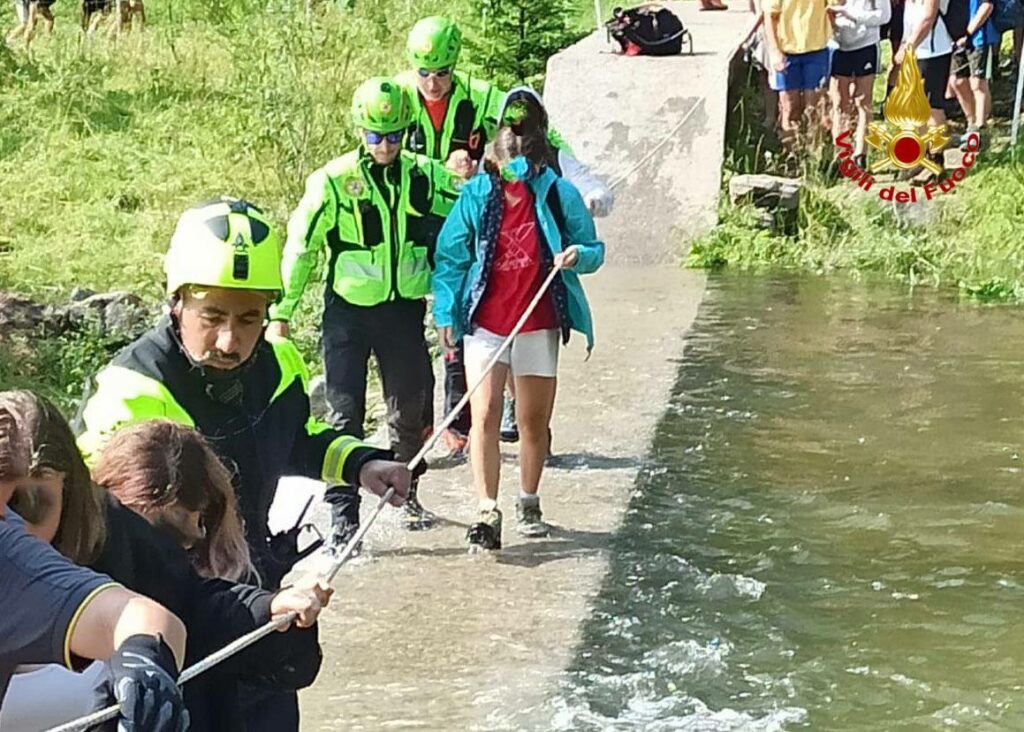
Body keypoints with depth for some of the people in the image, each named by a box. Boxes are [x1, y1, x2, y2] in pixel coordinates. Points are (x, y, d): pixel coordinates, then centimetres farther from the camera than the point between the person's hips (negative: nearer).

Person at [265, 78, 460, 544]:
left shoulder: (425, 177, 0)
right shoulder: (333, 181, -7)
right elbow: (300, 247, -2)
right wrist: (281, 312, -1)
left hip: (404, 310, 3)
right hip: (348, 312, -3)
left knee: (410, 410, 14)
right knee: (345, 415, -4)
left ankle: (407, 494, 35)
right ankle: (343, 514, 1)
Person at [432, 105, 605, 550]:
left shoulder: (558, 195, -4)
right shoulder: (476, 195, -4)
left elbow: (593, 249, 4)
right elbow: (450, 256, 4)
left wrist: (577, 256, -19)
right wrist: (445, 314, 1)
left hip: (539, 326, 1)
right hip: (485, 324, 0)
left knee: (534, 420, 10)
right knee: (484, 416, -9)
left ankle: (529, 503, 29)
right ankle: (487, 513, -6)